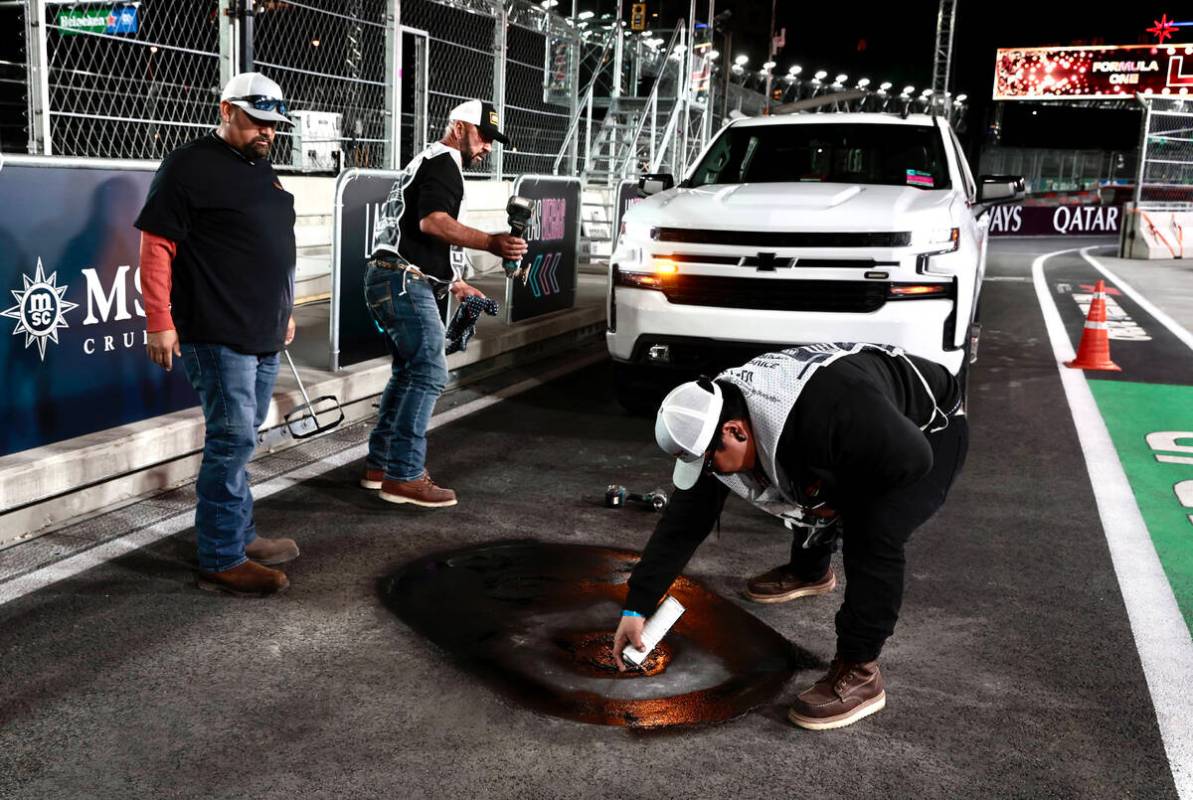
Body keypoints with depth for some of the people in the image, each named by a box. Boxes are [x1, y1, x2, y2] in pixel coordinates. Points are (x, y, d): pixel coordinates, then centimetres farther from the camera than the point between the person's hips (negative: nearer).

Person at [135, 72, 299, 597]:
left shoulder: (263, 170, 18)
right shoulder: (190, 167, -8)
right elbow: (156, 245, -11)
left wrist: (285, 310, 25)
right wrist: (159, 322, -16)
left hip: (265, 336, 8)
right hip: (218, 336, -8)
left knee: (240, 439, 15)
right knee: (233, 439, -7)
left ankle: (239, 535, 27)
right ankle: (221, 561, 2)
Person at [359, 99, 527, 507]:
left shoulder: (428, 163, 28)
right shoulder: (443, 162, -6)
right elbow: (432, 221, -23)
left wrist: (457, 284, 32)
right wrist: (490, 242, -32)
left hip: (390, 279, 11)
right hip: (403, 282, -11)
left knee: (409, 372, 16)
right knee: (429, 373, -13)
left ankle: (380, 464, 20)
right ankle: (403, 477, -14)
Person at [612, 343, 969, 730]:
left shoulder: (826, 410, -43)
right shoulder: (713, 417, -17)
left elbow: (911, 458, -32)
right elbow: (683, 522, -10)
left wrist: (843, 502, -18)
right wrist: (636, 608, -10)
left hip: (928, 433, -8)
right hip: (862, 436, 8)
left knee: (872, 535, -26)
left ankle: (858, 674, -12)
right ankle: (809, 572, 50)